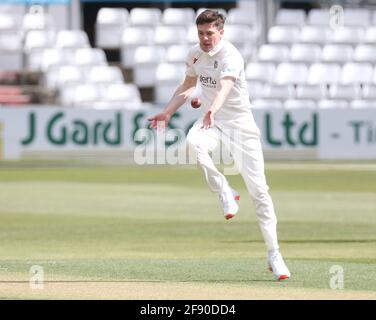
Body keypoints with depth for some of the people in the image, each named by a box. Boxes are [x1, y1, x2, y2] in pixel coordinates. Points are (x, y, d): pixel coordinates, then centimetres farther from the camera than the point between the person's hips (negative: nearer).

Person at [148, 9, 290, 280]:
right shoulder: (195, 54, 1)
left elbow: (224, 88, -41)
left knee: (258, 189, -6)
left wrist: (212, 111, -60)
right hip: (211, 121, 5)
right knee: (194, 142, -33)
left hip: (240, 124, -5)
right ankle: (225, 193, -14)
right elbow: (188, 85, 20)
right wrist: (167, 113, 12)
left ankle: (274, 254, 2)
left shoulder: (230, 57, -21)